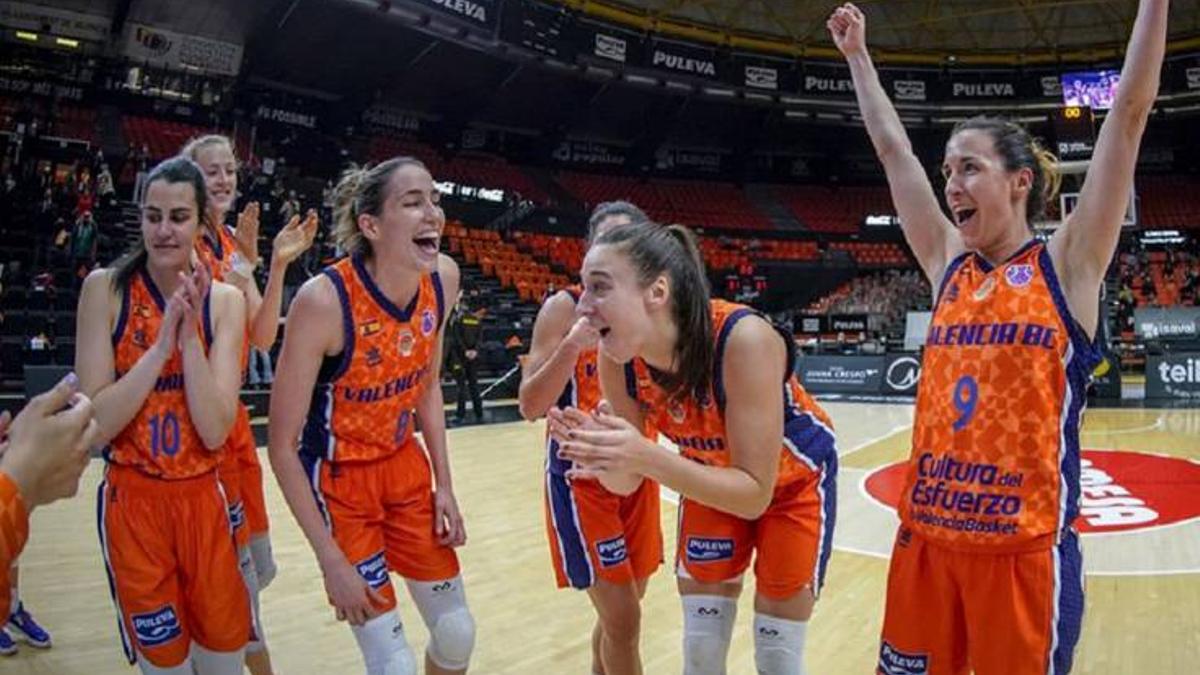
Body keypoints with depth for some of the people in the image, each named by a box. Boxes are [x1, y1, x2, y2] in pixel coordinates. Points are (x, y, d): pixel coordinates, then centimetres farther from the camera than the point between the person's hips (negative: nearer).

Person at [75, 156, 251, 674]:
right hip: (133, 501, -2)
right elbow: (95, 423, -14)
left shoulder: (224, 300, -3)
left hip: (203, 499, 2)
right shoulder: (105, 287, -8)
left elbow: (214, 431, -11)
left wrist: (190, 335, -20)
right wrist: (162, 343, -21)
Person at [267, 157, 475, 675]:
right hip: (339, 479, -5)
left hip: (405, 466, 5)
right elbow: (283, 446, -21)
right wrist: (332, 560, -19)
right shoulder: (325, 299, -28)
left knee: (457, 631, 13)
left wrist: (444, 485, 3)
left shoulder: (444, 277, -11)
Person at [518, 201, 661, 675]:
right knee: (623, 620, -4)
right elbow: (530, 407, -16)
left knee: (619, 613, 17)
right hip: (579, 473, -5)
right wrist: (573, 344, -29)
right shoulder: (565, 307, -11)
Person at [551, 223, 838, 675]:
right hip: (712, 479, 4)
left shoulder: (743, 339, -39)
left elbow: (755, 494, -34)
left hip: (794, 481, -3)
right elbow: (628, 482, -13)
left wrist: (650, 458, -47)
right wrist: (605, 457, -37)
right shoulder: (618, 357, -24)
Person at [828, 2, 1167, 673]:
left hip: (1025, 545, -4)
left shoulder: (1067, 264, -2)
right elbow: (893, 148, 14)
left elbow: (1131, 110, -5)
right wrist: (858, 54, 20)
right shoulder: (950, 266, 8)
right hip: (926, 533, 5)